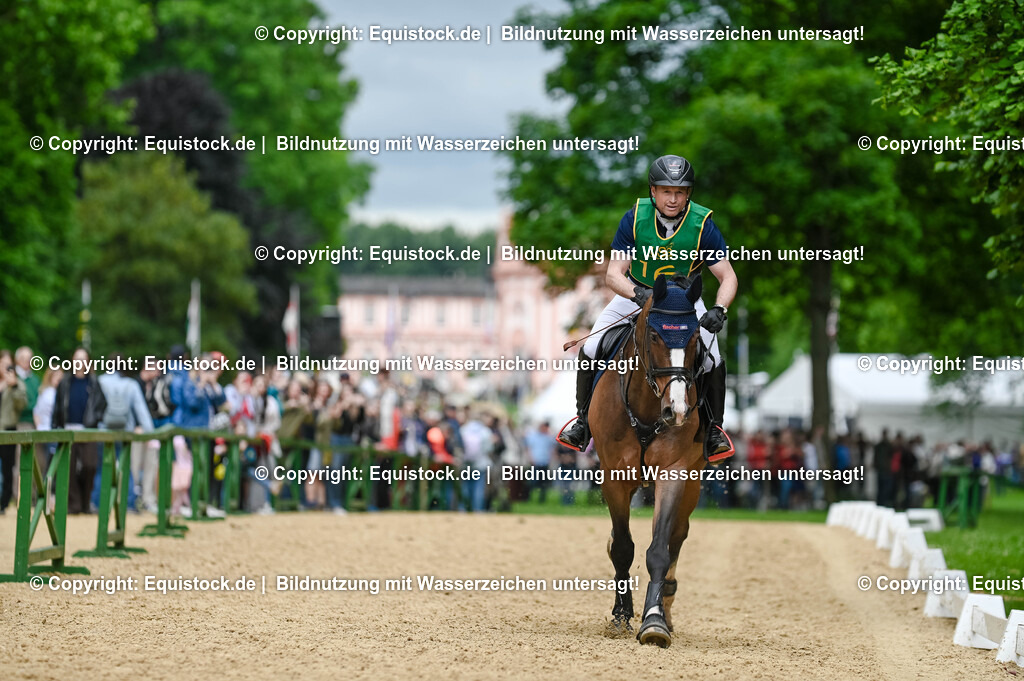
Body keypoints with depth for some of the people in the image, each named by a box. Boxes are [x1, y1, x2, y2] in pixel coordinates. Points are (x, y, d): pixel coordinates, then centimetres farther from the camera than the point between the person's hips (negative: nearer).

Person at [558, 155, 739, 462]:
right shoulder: (635, 218, -19)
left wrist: (718, 310, -39)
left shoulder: (703, 224, -21)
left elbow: (728, 278, -18)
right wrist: (638, 294, -41)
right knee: (590, 350, -14)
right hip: (637, 292, 1)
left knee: (712, 361, -20)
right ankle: (583, 420, 8)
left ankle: (714, 429, 3)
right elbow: (614, 274, -20)